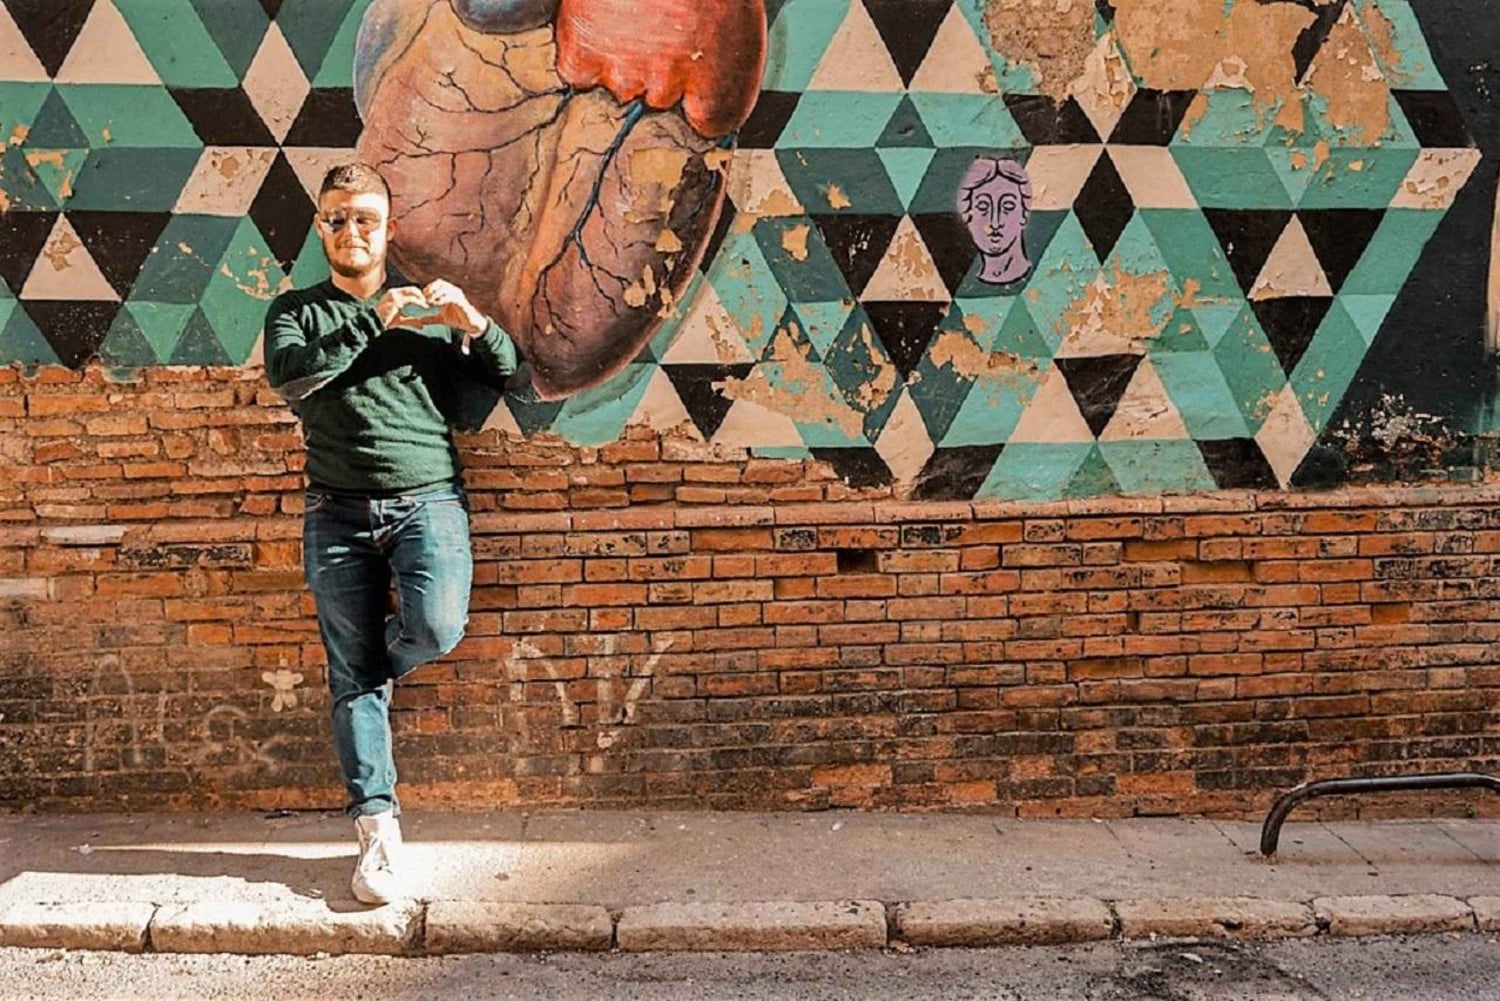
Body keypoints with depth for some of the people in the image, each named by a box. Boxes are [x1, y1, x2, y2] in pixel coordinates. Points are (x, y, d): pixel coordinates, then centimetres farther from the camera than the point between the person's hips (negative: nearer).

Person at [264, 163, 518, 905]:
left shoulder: (430, 309, 14)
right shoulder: (297, 311, 13)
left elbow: (507, 378, 8)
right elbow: (285, 375, -9)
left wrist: (476, 326, -10)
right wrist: (373, 325, -16)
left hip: (428, 500, 0)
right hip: (338, 514, 1)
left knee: (438, 628, -25)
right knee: (353, 679, 0)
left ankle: (372, 667, 9)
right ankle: (378, 830, 8)